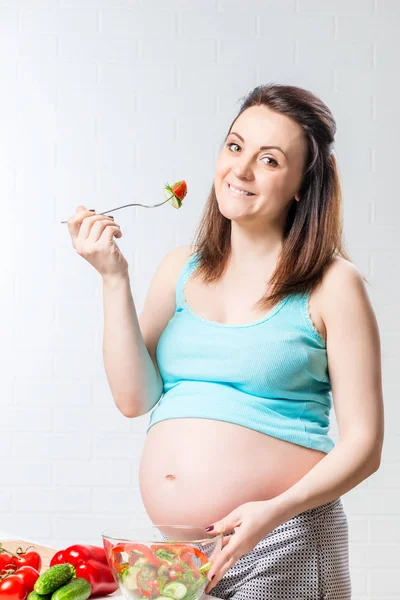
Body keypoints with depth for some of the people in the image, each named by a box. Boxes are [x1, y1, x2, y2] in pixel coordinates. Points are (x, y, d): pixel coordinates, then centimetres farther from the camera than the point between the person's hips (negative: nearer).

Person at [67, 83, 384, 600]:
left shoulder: (331, 285, -5)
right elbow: (134, 398, -1)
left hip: (280, 551, -4)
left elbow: (363, 444, -6)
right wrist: (113, 278, -6)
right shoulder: (181, 270, 8)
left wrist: (275, 511, -20)